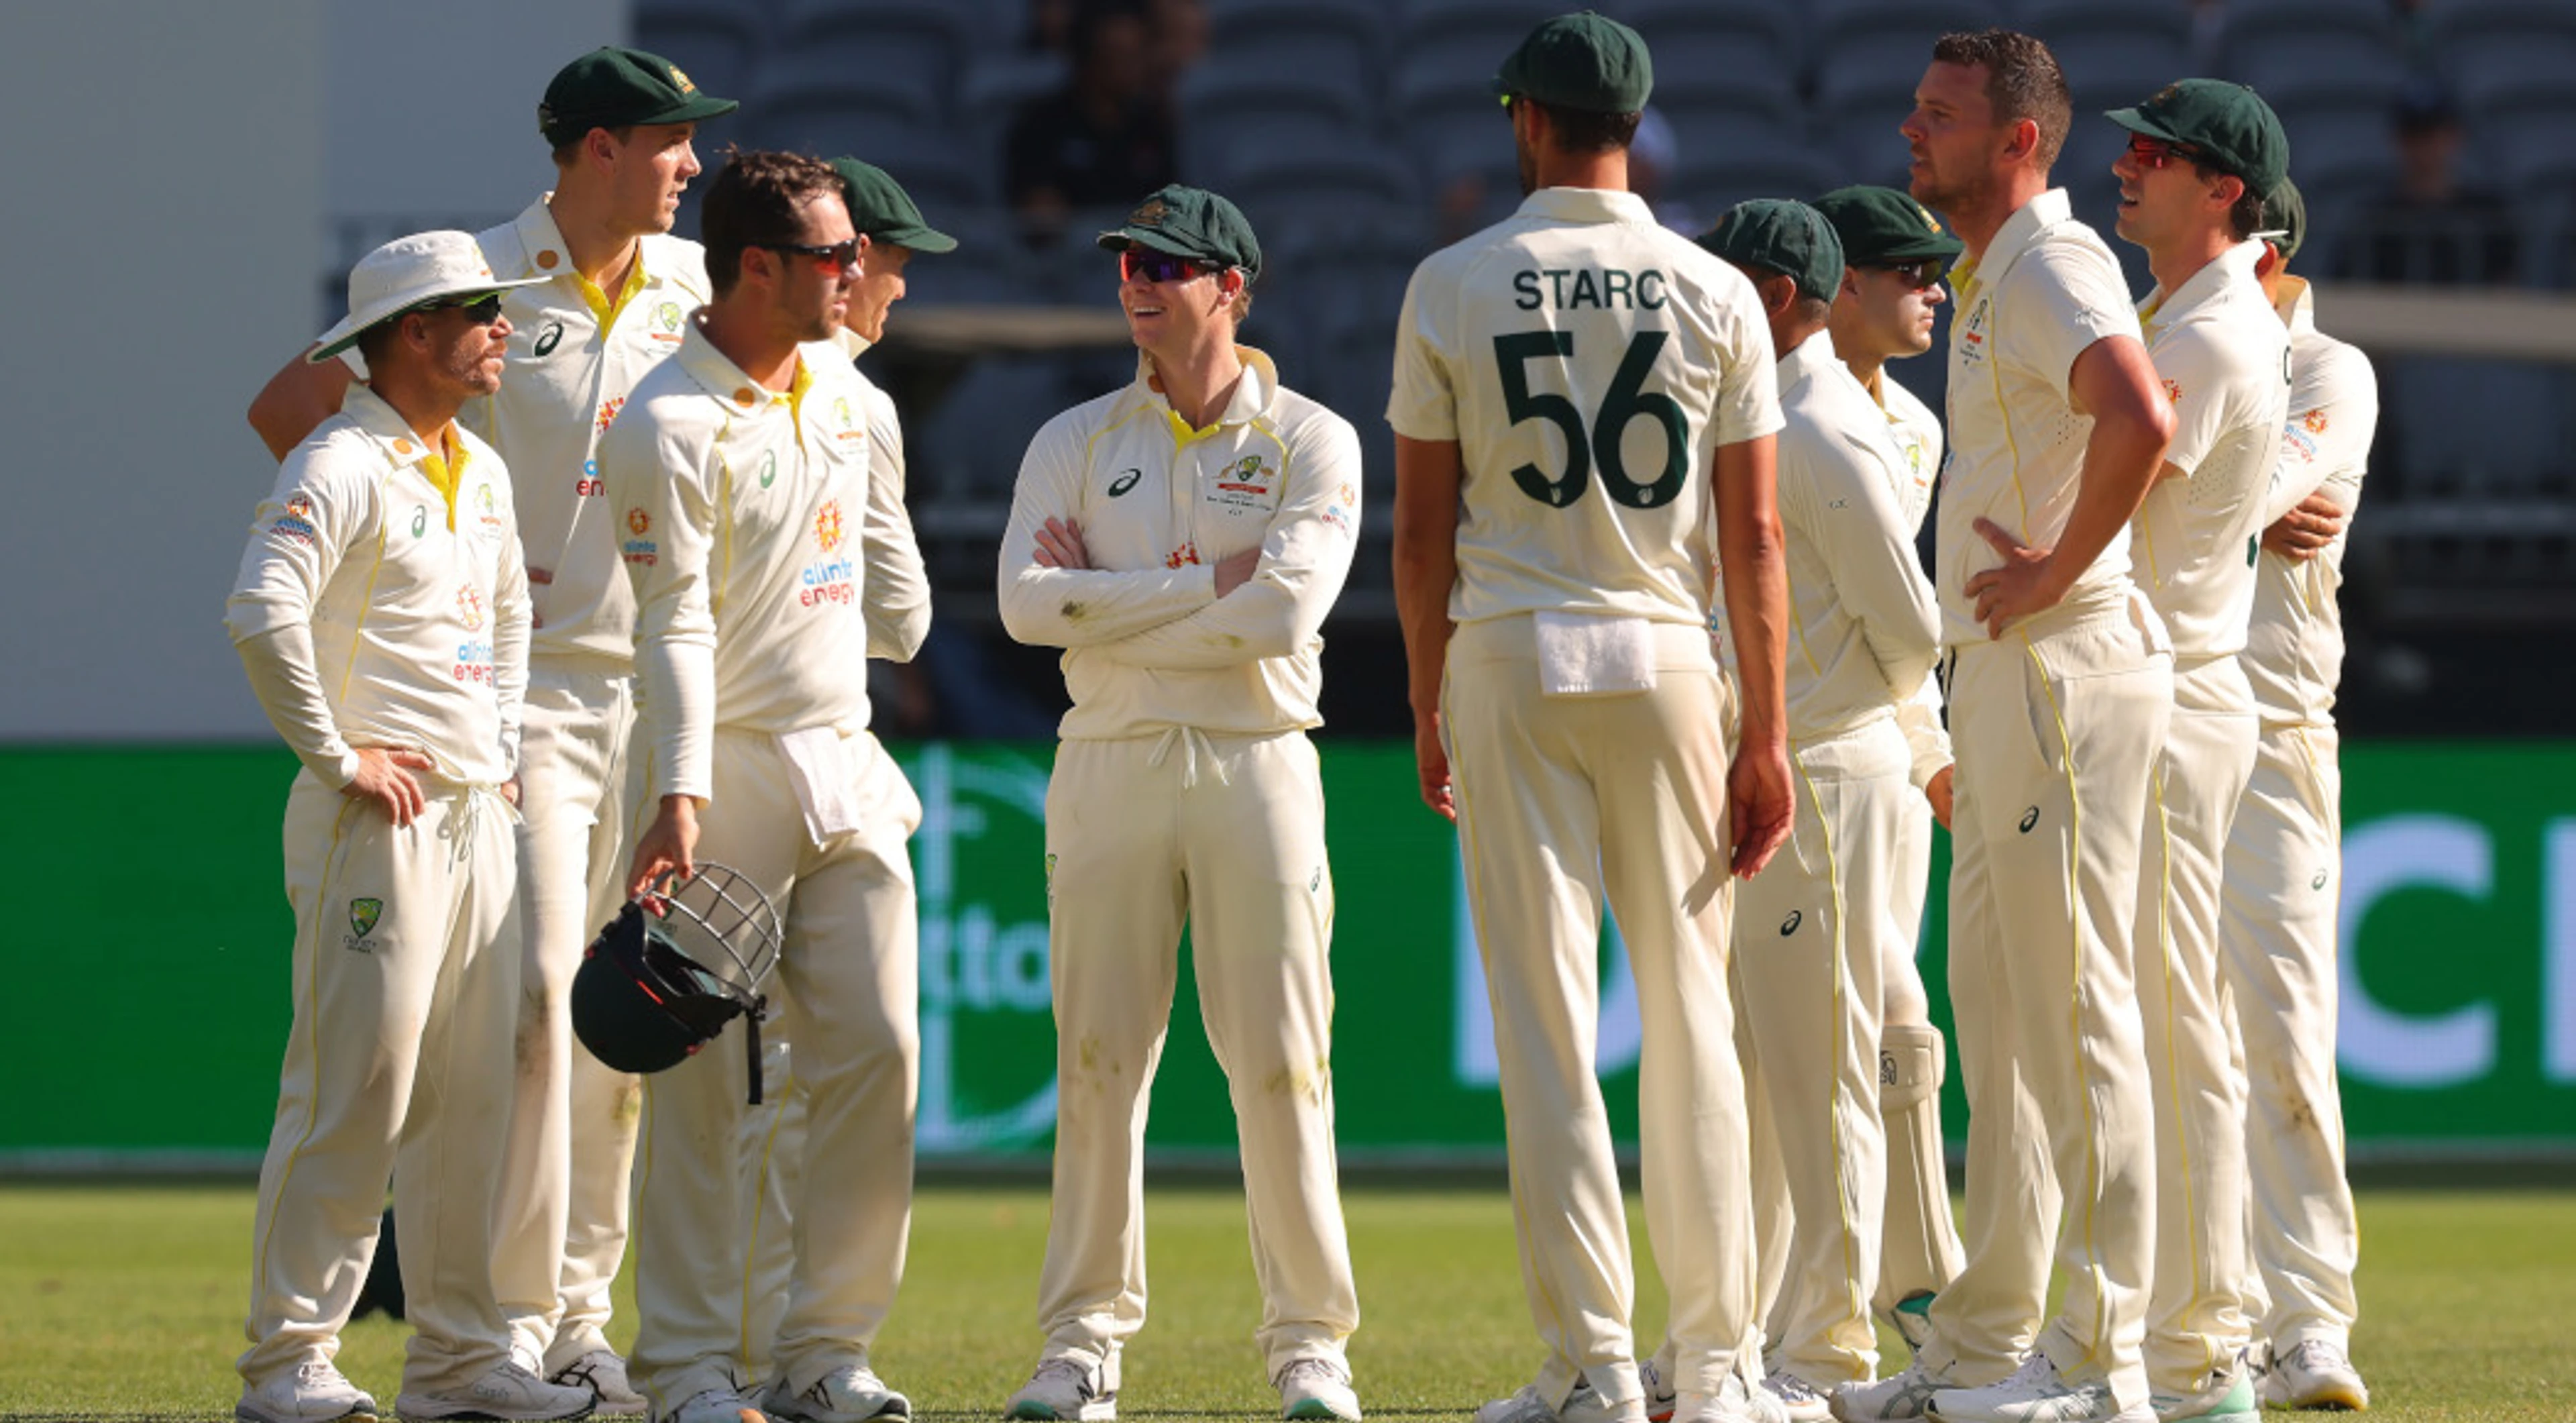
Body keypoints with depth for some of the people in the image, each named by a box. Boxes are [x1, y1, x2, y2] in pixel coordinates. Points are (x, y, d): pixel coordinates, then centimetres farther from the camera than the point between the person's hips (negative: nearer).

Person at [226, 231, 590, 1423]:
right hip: (380, 826, -9)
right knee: (353, 1094, -9)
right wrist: (335, 754, -19)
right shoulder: (343, 467, -11)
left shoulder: (480, 472, 17)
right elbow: (262, 611, -24)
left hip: (478, 819, 9)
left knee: (472, 1099, 8)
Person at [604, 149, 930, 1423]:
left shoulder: (844, 394, 11)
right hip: (727, 768, -7)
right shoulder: (668, 424, -12)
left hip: (846, 768, 7)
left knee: (877, 1053, 3)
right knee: (701, 1079, -4)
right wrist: (679, 799, -25)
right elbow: (674, 625, -19)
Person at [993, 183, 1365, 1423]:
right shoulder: (1076, 443, 11)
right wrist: (1211, 585, -9)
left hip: (1257, 761, -2)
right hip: (1110, 763, 2)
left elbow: (1286, 609, -12)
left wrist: (1108, 603, -8)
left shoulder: (1311, 443, 3)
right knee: (1098, 1058, 0)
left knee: (1280, 1062, -5)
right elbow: (1027, 603, -5)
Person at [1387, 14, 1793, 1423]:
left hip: (1512, 669, -1)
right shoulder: (1716, 295, 1)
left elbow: (1423, 528, 1)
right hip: (1668, 666, 1)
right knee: (1687, 1008, 7)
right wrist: (1766, 734, 3)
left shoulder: (1452, 288, -1)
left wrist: (1430, 708, 11)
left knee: (1544, 1017, -1)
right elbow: (1754, 536, -1)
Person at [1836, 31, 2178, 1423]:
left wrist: (2060, 569, -22)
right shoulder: (1992, 279, 18)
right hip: (1997, 681, 11)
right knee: (1998, 1023, 13)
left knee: (2073, 1013, -9)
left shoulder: (2053, 270, -14)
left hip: (2064, 670, -11)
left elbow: (2139, 422, -33)